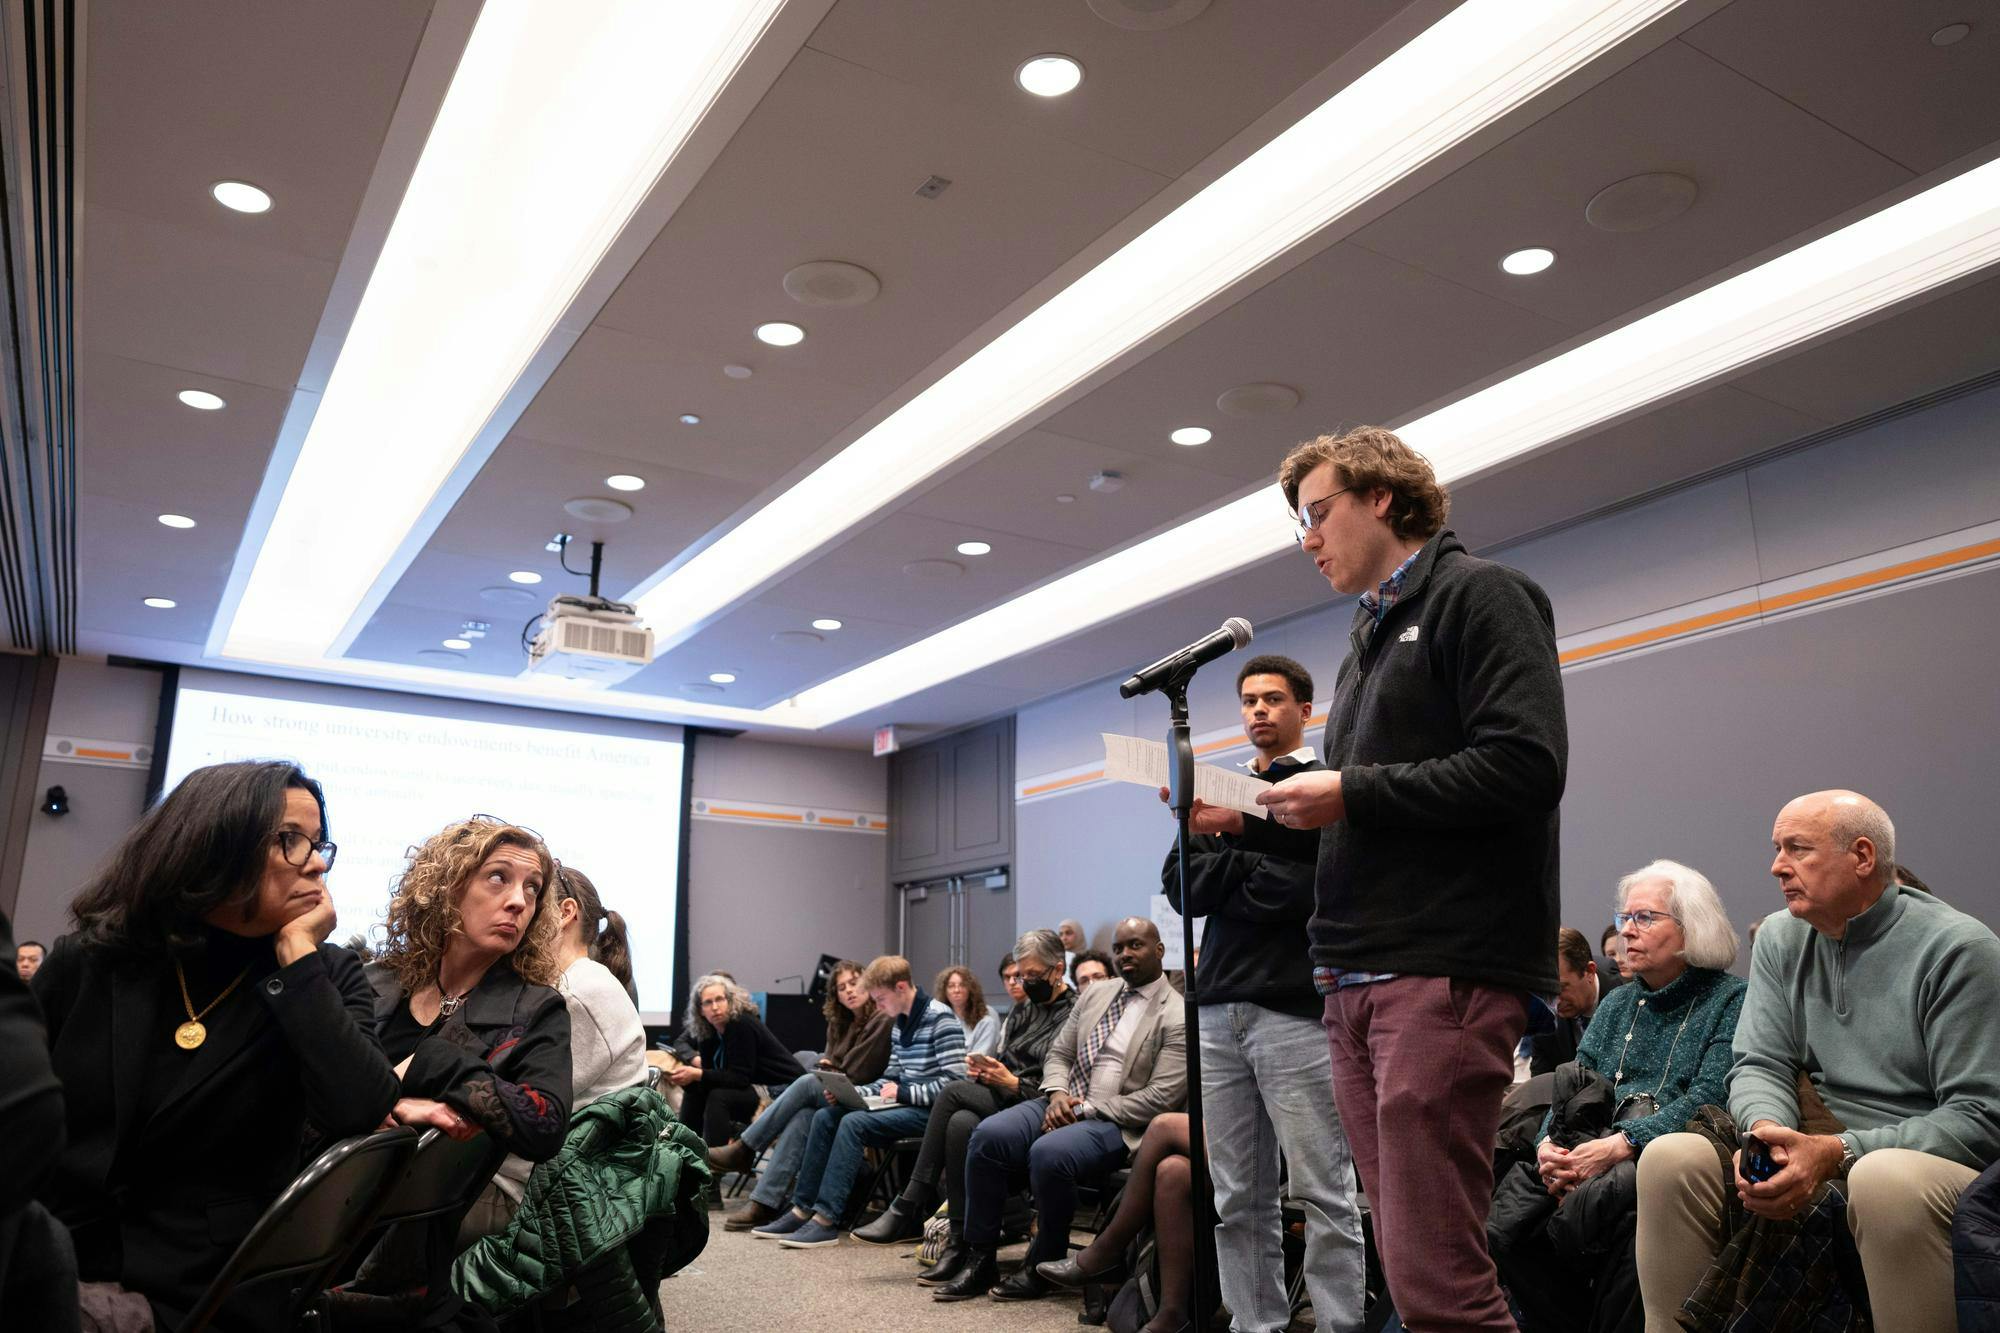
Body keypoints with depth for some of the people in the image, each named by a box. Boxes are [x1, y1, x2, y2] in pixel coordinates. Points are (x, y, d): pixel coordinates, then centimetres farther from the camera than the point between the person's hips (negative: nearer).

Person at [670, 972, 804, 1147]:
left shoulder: (743, 1025, -20)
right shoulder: (709, 1030, 2)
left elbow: (740, 1078, -24)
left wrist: (697, 1074, -28)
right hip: (754, 1087, 9)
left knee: (719, 1096, -26)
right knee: (695, 1089, 4)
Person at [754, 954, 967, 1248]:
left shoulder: (941, 1019, -14)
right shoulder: (899, 1023, 14)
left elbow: (954, 1082, -19)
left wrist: (904, 1092, -18)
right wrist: (848, 1092, 2)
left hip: (928, 1111, -9)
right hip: (905, 1104, 9)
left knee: (853, 1123, -26)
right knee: (825, 1116, -2)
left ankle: (825, 1220, -24)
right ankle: (802, 1209, -1)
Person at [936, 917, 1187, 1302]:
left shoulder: (1177, 1018, -7)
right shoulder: (1094, 995, 14)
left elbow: (1159, 1099, -13)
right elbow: (1058, 1054, 18)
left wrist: (1086, 1109, -15)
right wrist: (1057, 1095, -5)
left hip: (1116, 1122, -6)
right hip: (1064, 1105, 6)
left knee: (1048, 1153, -34)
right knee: (989, 1134, -20)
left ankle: (1043, 1267, -10)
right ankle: (979, 1262, -9)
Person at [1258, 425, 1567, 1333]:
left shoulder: (1477, 595, -1)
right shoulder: (1368, 635, 23)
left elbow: (1524, 767, -15)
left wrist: (1349, 791, -12)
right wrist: (1269, 806, 7)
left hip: (1446, 969, -8)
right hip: (1357, 978, 8)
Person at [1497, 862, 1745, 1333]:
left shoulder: (1731, 1000, 3)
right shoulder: (1616, 1004, 22)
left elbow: (1709, 1098, -12)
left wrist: (1621, 1146, -24)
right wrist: (1548, 1144, -10)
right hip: (1593, 1168, 5)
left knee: (1629, 1222, -36)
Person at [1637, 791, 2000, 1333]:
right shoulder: (1781, 939, 8)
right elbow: (1760, 1064, 5)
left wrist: (1838, 1152, -24)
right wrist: (1766, 1132, -19)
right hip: (1813, 1152, 5)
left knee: (1886, 1179, -39)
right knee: (1669, 1157, -17)